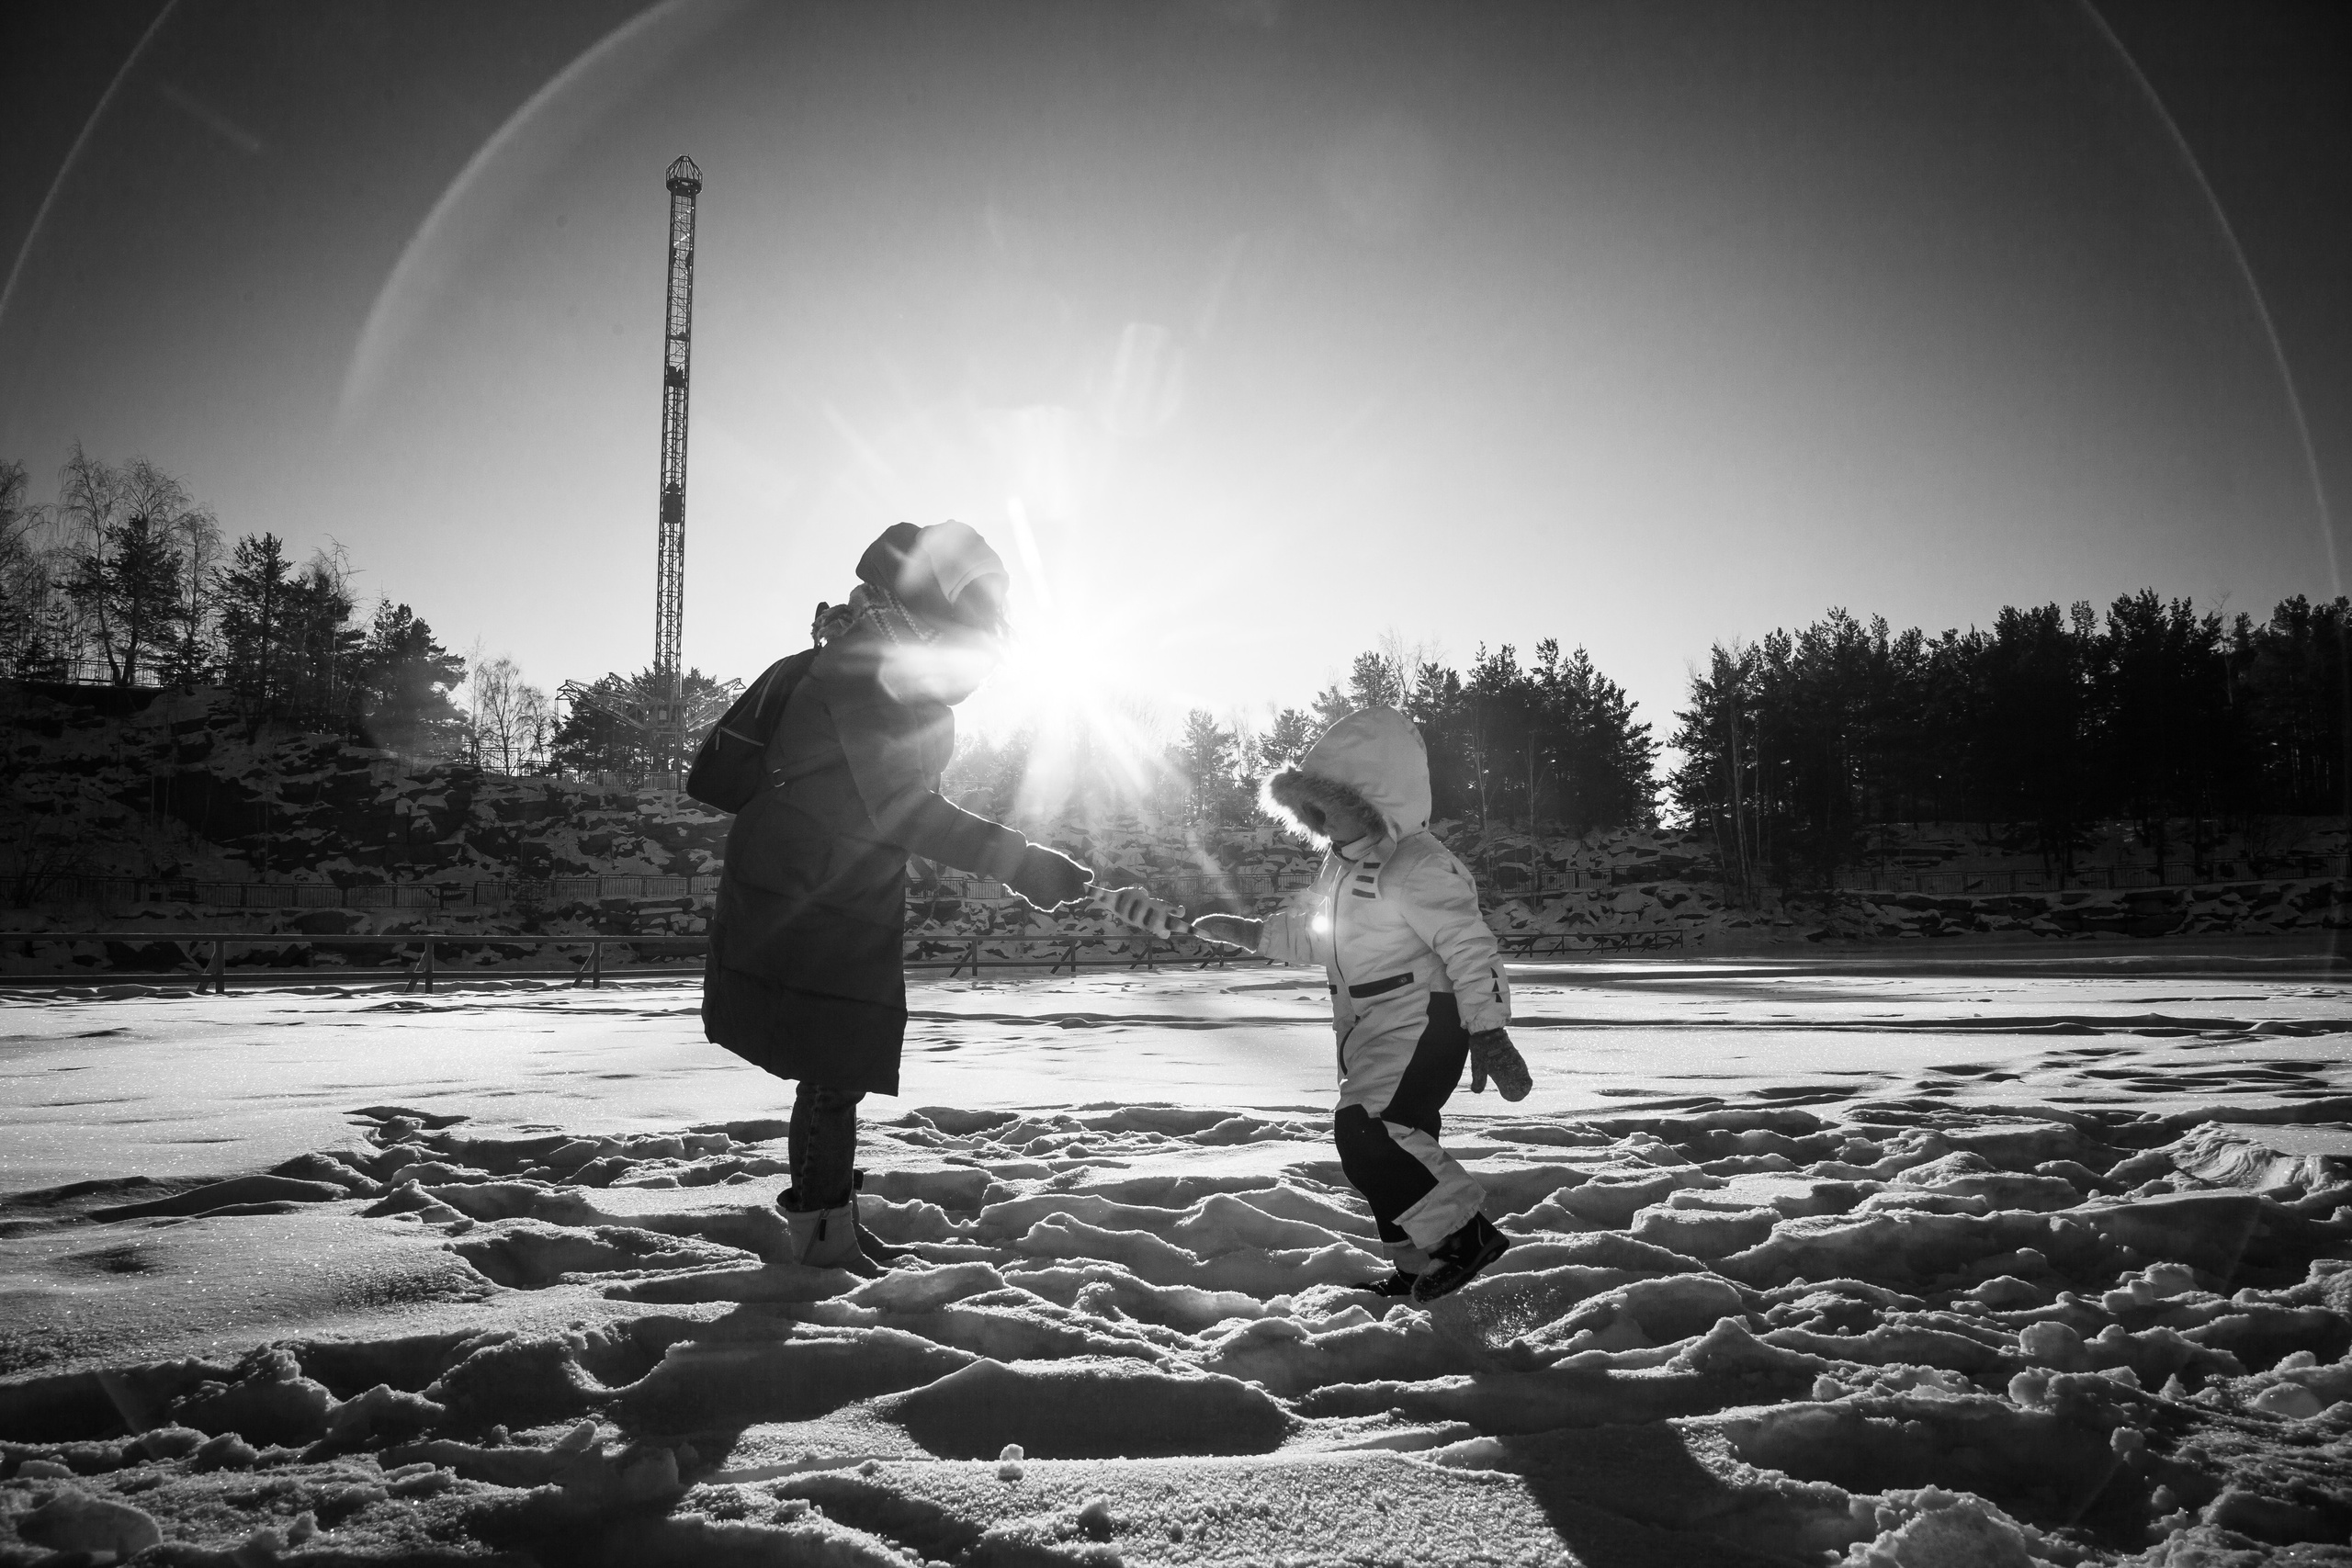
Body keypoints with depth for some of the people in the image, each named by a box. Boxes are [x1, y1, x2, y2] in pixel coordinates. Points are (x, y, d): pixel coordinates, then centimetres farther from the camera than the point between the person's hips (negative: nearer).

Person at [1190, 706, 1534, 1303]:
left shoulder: (1417, 863, -20)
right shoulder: (1342, 861, 10)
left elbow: (1468, 945, -23)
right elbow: (1308, 933, 23)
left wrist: (1488, 1029, -30)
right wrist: (1244, 931, 13)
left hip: (1422, 1019, -9)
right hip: (1369, 1028, 9)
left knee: (1366, 1130, -23)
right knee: (1396, 1145, 13)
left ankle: (1466, 1232, -12)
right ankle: (1421, 1266, 26)